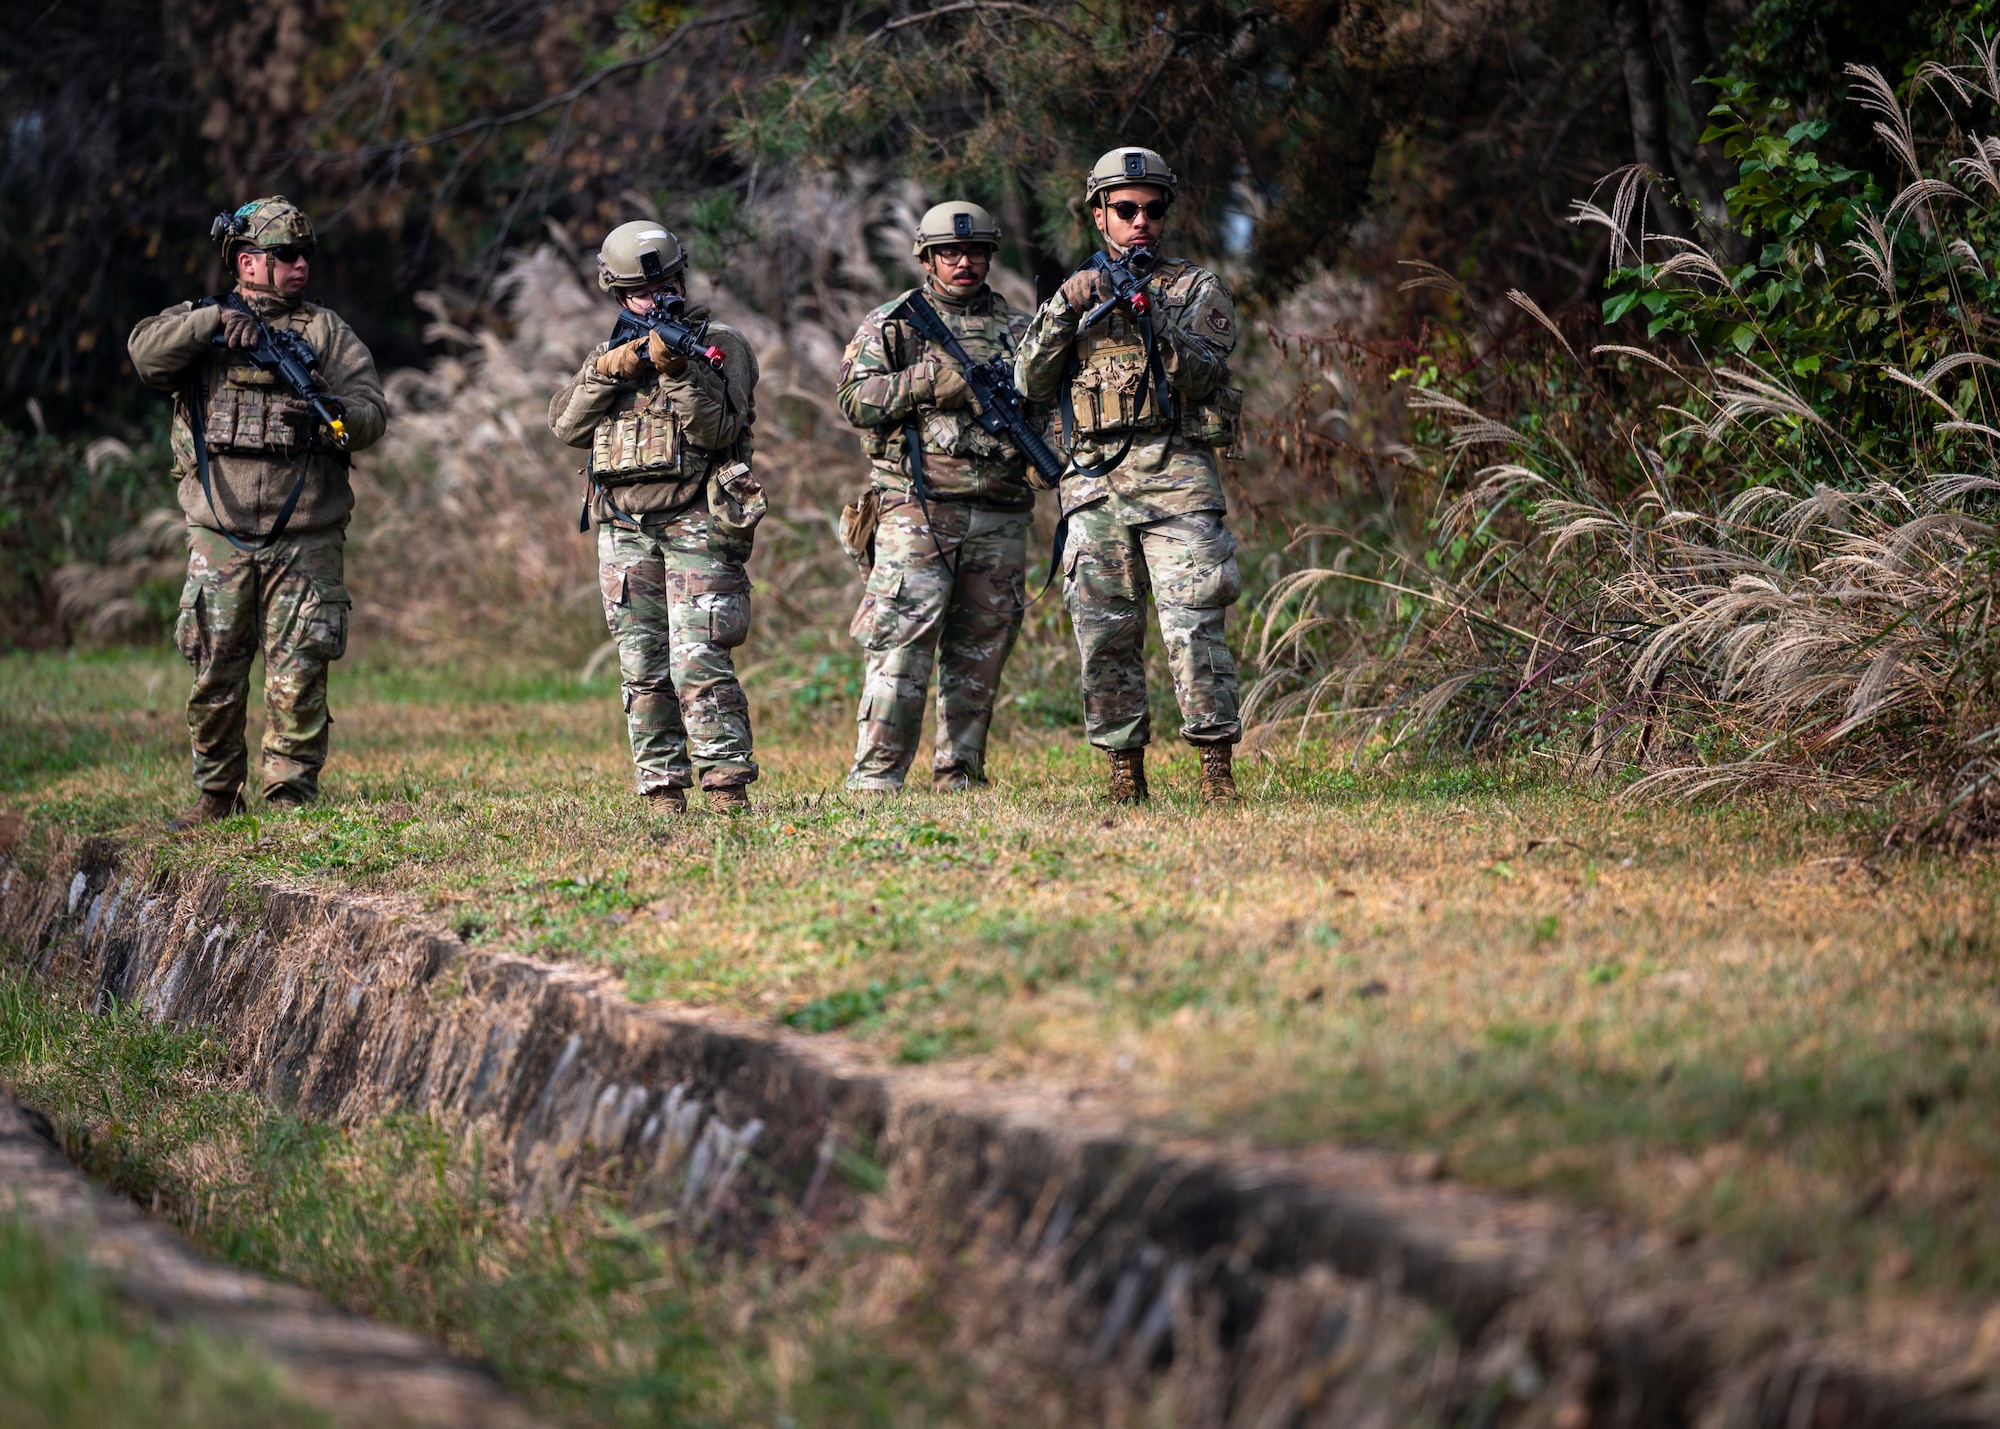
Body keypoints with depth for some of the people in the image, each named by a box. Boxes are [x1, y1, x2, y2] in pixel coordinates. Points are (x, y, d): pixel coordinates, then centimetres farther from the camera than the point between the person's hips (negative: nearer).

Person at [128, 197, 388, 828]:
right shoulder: (200, 324, 10)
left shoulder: (327, 331, 10)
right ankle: (216, 795, 16)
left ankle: (291, 799, 3)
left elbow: (372, 411, 0)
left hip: (305, 541, 0)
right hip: (220, 539, 0)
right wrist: (214, 320, -19)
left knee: (297, 680, -4)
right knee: (214, 679, 4)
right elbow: (145, 354, -10)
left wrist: (335, 415, -22)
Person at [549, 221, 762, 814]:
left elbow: (718, 430, -9)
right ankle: (661, 787, 8)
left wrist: (678, 370, -21)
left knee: (699, 662, -15)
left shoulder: (722, 345, 4)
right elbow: (567, 425, 6)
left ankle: (727, 782, -12)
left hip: (696, 524, -5)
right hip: (624, 531, 5)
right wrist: (612, 369, -7)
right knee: (643, 670, 4)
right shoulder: (609, 352, 18)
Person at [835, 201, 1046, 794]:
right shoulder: (889, 324, 8)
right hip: (918, 507, -4)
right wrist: (930, 380, -14)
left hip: (999, 516, 4)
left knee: (981, 653, 5)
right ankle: (875, 777, -13)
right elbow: (857, 400, -2)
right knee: (902, 642, -12)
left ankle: (959, 778, 12)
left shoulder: (1017, 329, 18)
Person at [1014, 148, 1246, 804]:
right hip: (1095, 481, 3)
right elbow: (1031, 381, 8)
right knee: (1104, 632, 1)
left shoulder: (1197, 289, 11)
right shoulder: (1078, 291, 19)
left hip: (1176, 476, -3)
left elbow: (1200, 374, -5)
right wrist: (1066, 309, -6)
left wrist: (1148, 315, -18)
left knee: (1193, 625, -11)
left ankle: (1217, 771, -10)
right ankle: (1125, 774, 7)